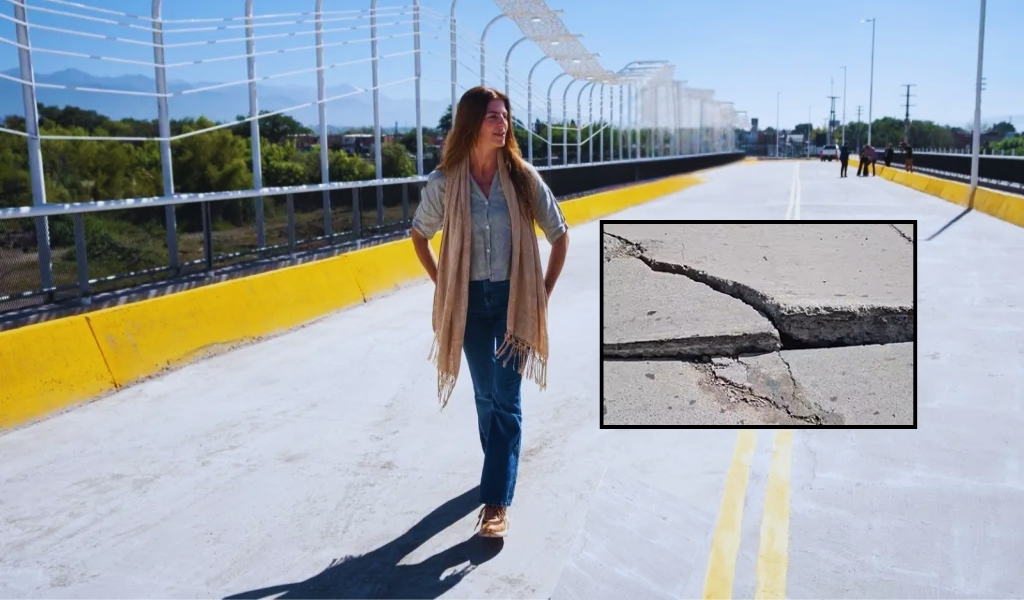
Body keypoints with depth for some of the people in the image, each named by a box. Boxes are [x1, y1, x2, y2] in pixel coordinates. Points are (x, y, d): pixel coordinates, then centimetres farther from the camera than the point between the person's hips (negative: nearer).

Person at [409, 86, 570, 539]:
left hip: (514, 299, -1)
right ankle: (502, 467, 36)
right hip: (469, 300, 2)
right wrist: (441, 285, 4)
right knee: (485, 395, 14)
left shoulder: (522, 177, -8)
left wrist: (543, 293, 0)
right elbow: (420, 234, 10)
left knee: (507, 399, -3)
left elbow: (560, 235, 2)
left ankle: (496, 502, 1)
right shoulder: (444, 182, -7)